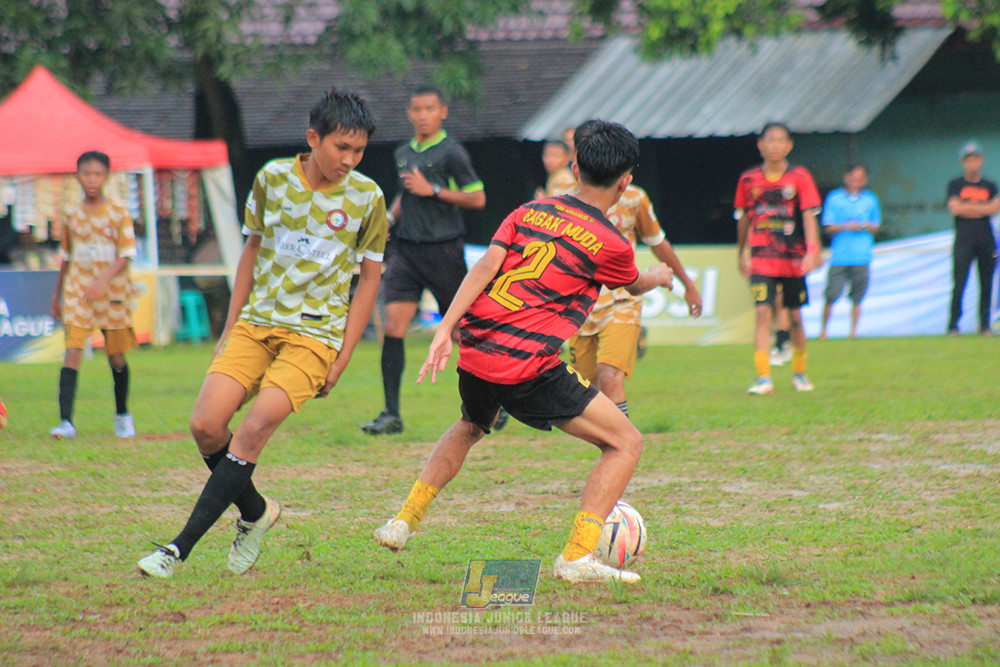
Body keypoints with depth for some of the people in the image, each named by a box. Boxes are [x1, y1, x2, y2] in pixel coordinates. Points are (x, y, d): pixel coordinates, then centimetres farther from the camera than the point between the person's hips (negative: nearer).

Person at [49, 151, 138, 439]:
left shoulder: (119, 212, -3)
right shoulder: (71, 215, 6)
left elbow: (126, 254, -9)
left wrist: (103, 280, -23)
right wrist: (57, 295, 19)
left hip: (113, 292, -1)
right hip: (78, 291, 1)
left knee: (116, 356, 7)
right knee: (72, 352, -13)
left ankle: (122, 415, 29)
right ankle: (66, 421, -19)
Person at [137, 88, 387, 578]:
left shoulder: (367, 198, -3)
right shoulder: (272, 178, 2)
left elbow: (370, 277, 4)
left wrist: (342, 357, -1)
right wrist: (230, 329, 13)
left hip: (315, 332, -3)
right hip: (256, 321, 3)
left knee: (256, 427, -21)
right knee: (205, 426, -12)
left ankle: (181, 548, -19)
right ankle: (255, 512, 17)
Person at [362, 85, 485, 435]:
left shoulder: (451, 153, -7)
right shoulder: (403, 153, 13)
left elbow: (477, 198, -9)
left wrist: (433, 190, -16)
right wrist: (389, 216, 11)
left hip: (443, 250, -5)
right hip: (406, 249, 5)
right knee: (393, 326, -8)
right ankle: (391, 414, -7)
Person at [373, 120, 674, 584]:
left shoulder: (528, 212, 14)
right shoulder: (612, 245, 2)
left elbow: (486, 265, 1)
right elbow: (634, 285, 24)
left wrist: (445, 329, -4)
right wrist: (659, 277, 48)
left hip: (476, 353, 6)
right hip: (529, 367, -6)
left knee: (470, 427, 38)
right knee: (625, 443, 3)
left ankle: (403, 522, 32)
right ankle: (578, 557, -9)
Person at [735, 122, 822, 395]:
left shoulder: (799, 177, -3)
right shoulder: (749, 179, 3)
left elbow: (809, 216, -8)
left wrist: (812, 251, -20)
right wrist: (742, 253, 21)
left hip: (793, 258, 0)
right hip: (762, 259, 0)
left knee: (795, 316, 9)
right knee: (763, 312, -14)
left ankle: (799, 373, 27)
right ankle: (763, 378, -18)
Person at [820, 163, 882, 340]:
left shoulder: (870, 199, 11)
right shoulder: (834, 198, 5)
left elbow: (876, 227, 18)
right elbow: (828, 227, 3)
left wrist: (868, 226, -5)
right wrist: (847, 226, -13)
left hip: (861, 257, 2)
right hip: (840, 257, -2)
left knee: (857, 298, 0)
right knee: (831, 296, -6)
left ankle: (853, 331, 8)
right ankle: (823, 330, 7)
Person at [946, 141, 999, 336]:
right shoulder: (956, 185, 9)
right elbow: (954, 208, -7)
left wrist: (968, 206, -9)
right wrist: (982, 208, -4)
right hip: (964, 239, -3)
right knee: (959, 285, -9)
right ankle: (953, 325, -7)